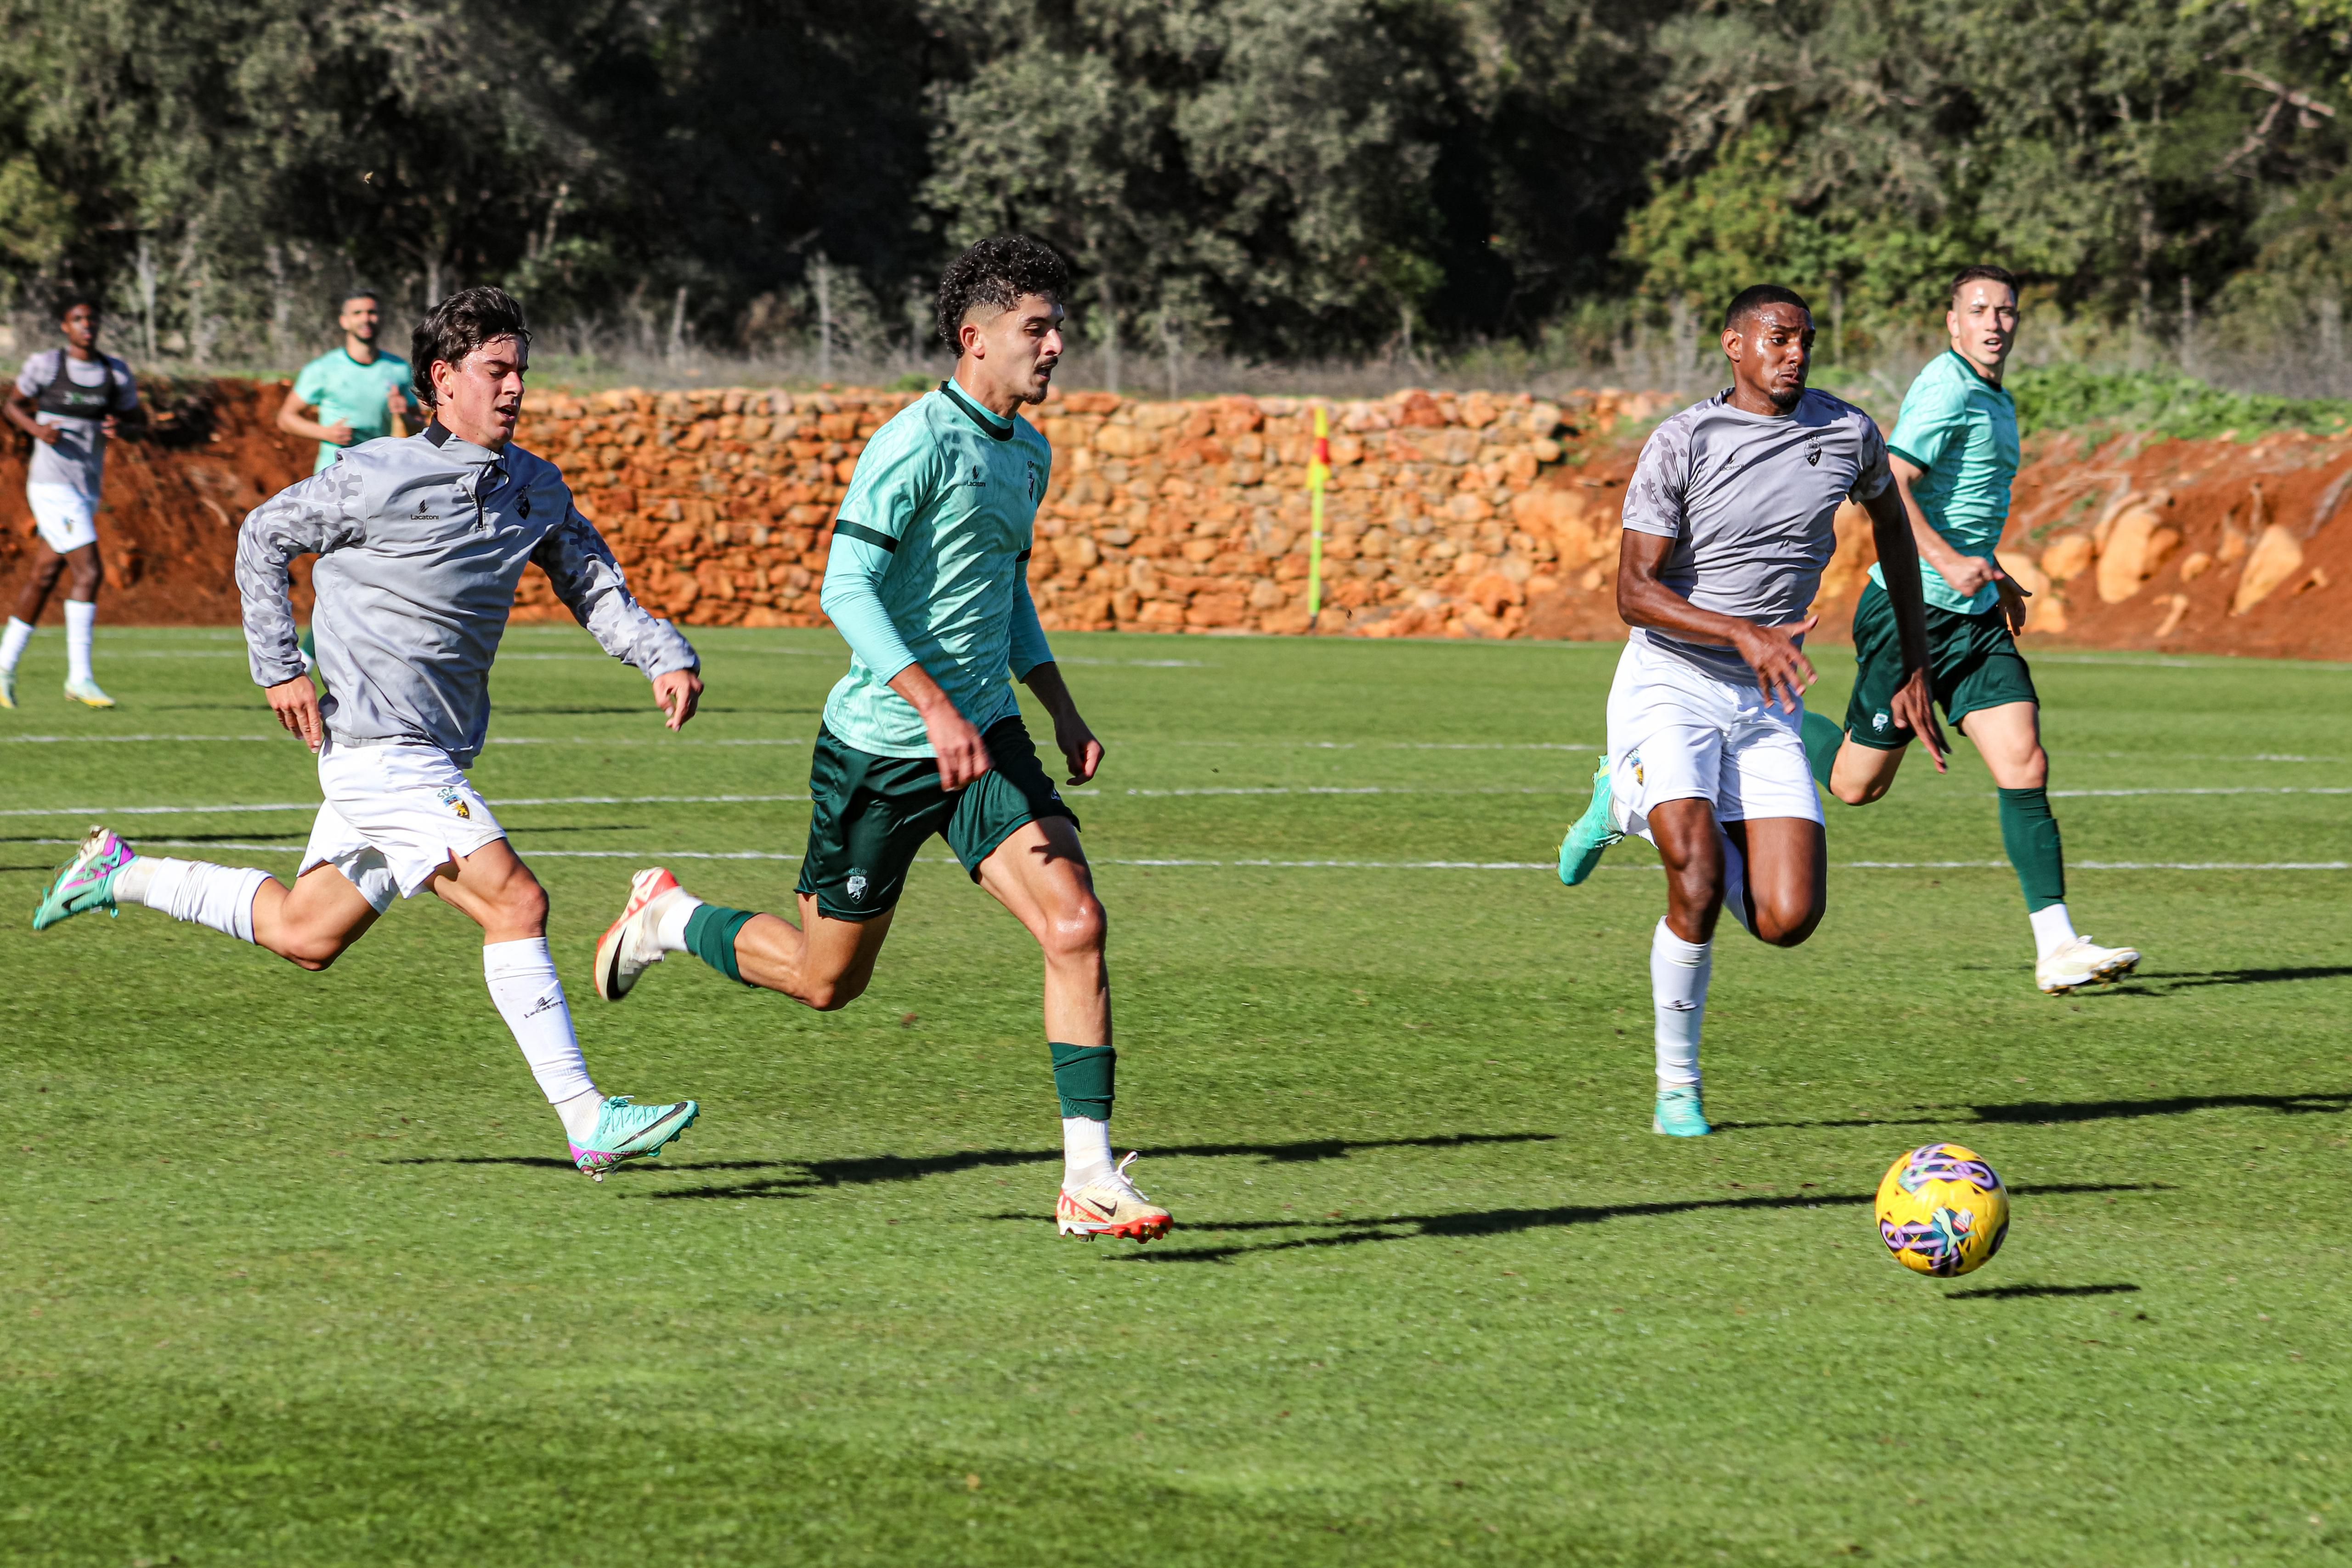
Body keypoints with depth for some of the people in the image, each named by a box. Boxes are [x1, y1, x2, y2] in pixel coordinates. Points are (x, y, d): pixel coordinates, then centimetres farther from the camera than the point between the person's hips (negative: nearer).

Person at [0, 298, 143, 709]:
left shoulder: (116, 372, 6)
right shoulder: (45, 365, -5)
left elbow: (135, 414, 16)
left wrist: (120, 425, -8)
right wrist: (37, 429, -15)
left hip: (87, 490, 6)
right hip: (52, 485, -6)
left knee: (45, 576, 14)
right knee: (89, 571, -16)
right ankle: (79, 677, -14)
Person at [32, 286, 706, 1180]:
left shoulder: (535, 488, 7)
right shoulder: (377, 478, -12)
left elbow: (596, 587, 12)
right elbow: (263, 537, 1)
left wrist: (666, 659, -6)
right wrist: (279, 670, -4)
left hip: (436, 756, 8)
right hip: (379, 747, -8)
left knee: (304, 935, 17)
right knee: (515, 903, -17)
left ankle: (122, 876, 34)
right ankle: (587, 1124, -18)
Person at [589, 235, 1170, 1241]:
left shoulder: (1027, 452, 11)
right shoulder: (918, 441, -16)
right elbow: (846, 589, -22)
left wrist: (1062, 710, 16)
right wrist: (935, 706, -29)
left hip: (986, 741, 7)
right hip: (879, 747, -7)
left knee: (1074, 924, -14)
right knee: (826, 978, 7)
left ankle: (1088, 1178, -12)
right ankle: (667, 917, 36)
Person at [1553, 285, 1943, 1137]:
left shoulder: (1848, 432, 3)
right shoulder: (1682, 442, -11)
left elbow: (1892, 527, 22)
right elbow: (1634, 592, -14)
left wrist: (1913, 670, 18)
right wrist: (1747, 635, -28)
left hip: (1767, 705, 4)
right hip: (1669, 685, -4)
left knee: (1788, 920, -8)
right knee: (1699, 887, -23)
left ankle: (1631, 803, 20)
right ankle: (1678, 1089, -1)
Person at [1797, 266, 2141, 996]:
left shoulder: (1995, 401, 16)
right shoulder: (1945, 389, -14)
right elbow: (1889, 485, -24)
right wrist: (1949, 563, -32)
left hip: (1972, 615, 8)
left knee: (2025, 766, -7)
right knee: (1856, 784, 3)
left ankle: (2057, 948, -12)